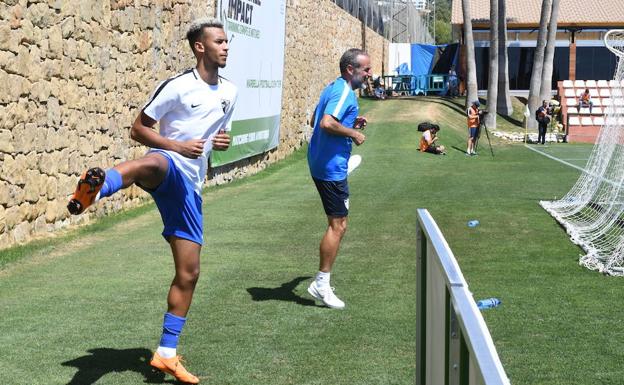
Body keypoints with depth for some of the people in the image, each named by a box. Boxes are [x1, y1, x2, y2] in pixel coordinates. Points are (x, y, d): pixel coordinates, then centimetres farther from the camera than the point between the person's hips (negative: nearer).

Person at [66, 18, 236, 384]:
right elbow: (138, 129, -4)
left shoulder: (230, 92, 14)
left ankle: (166, 354, 18)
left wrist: (224, 141, 5)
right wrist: (179, 146, -17)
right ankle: (94, 188, -80)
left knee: (189, 273, 6)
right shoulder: (177, 86, -5)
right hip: (167, 166, -7)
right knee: (151, 164, -46)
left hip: (190, 185, 7)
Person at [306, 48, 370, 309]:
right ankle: (321, 284, -1)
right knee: (337, 225, -6)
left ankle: (321, 283, 18)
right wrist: (354, 133, -17)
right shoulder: (345, 92, -17)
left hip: (322, 165, 11)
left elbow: (316, 121, 25)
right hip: (331, 168, -11)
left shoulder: (333, 88, 15)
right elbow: (327, 123, -31)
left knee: (337, 224, 15)